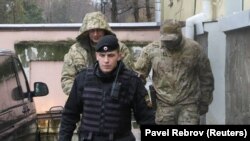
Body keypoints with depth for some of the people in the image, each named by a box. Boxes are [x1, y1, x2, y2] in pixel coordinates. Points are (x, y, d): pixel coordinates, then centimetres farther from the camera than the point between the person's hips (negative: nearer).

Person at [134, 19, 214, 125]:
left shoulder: (194, 49, -3)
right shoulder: (151, 50, -3)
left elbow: (206, 77, 7)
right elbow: (139, 74, 4)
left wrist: (204, 102, 10)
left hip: (189, 105, -1)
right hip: (163, 106, 1)